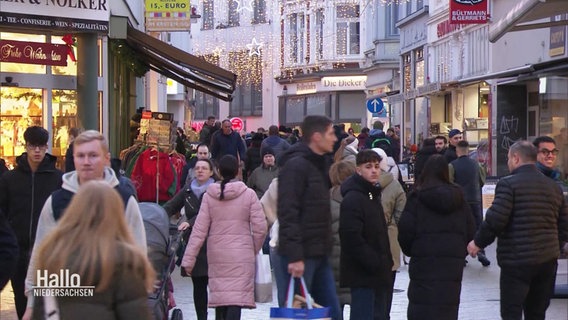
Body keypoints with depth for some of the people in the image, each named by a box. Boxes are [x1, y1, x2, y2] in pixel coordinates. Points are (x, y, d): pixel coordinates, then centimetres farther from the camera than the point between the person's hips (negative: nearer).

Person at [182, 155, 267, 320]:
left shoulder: (209, 196, 1)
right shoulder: (248, 194, -3)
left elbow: (199, 230, -1)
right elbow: (260, 228, -5)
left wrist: (188, 259, 2)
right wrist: (254, 250, 12)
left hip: (216, 254, 3)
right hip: (242, 254, -3)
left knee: (219, 294, 13)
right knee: (237, 298, -8)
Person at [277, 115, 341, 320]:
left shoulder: (321, 163, 16)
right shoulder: (295, 166, -13)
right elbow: (287, 213, -20)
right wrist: (294, 256, -24)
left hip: (320, 254, 9)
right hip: (300, 255, -9)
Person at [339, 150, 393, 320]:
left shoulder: (373, 195, 17)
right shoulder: (352, 198, -15)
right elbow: (352, 238, -23)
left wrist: (386, 261, 13)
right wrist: (375, 263, -20)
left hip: (377, 273, 10)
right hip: (362, 274, -10)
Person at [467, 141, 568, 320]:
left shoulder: (508, 184, -10)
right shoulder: (553, 186, 12)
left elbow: (495, 219, -18)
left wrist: (478, 242, -4)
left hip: (517, 260, -6)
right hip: (548, 261, 6)